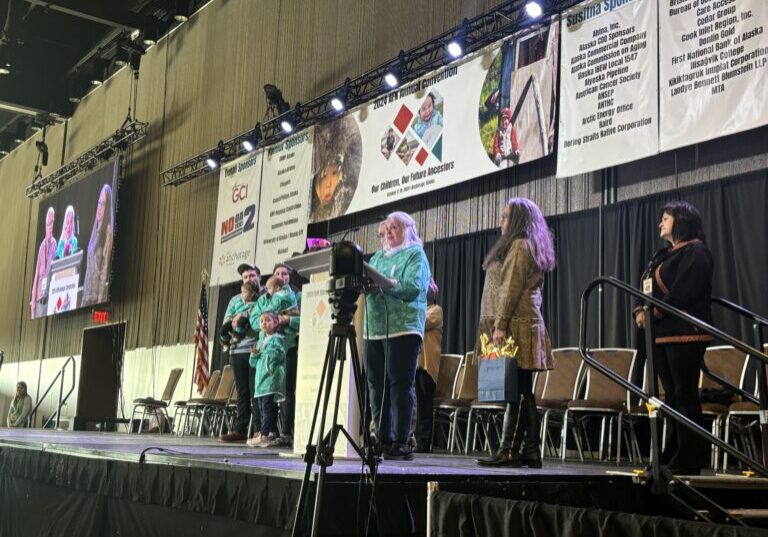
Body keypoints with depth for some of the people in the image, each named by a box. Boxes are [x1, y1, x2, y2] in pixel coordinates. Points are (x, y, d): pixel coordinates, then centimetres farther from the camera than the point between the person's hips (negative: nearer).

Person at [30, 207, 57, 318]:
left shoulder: (54, 243, 0)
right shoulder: (42, 245, 11)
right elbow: (37, 272, 12)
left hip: (48, 291, -4)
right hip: (39, 293, 4)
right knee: (37, 313, 2)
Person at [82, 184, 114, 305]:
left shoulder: (108, 232, -12)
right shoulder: (95, 231, 14)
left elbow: (105, 270, -16)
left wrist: (100, 298, -20)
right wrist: (85, 296, 14)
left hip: (100, 291, -8)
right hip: (89, 293, 8)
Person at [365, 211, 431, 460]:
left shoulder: (415, 254, 3)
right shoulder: (378, 256, 23)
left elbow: (413, 288, -12)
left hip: (403, 328, -6)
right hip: (375, 329, 6)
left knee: (400, 384, -6)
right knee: (376, 384, 5)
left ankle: (401, 442, -3)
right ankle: (383, 440, 12)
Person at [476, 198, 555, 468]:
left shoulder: (518, 245, -6)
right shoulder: (528, 246, 24)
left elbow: (511, 289, -15)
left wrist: (500, 325, -18)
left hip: (515, 326, -10)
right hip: (526, 324, 10)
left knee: (517, 391, -11)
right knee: (522, 391, 8)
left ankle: (510, 451, -13)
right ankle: (530, 452, 9)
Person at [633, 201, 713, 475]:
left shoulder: (695, 251, -5)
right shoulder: (664, 255, 23)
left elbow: (684, 291, -18)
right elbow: (648, 289, 18)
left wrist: (656, 312, -17)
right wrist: (640, 310, -1)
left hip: (684, 333, -9)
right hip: (662, 333, 9)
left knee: (685, 395, -7)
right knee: (672, 396, 10)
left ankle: (688, 460, -4)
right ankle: (673, 457, 14)